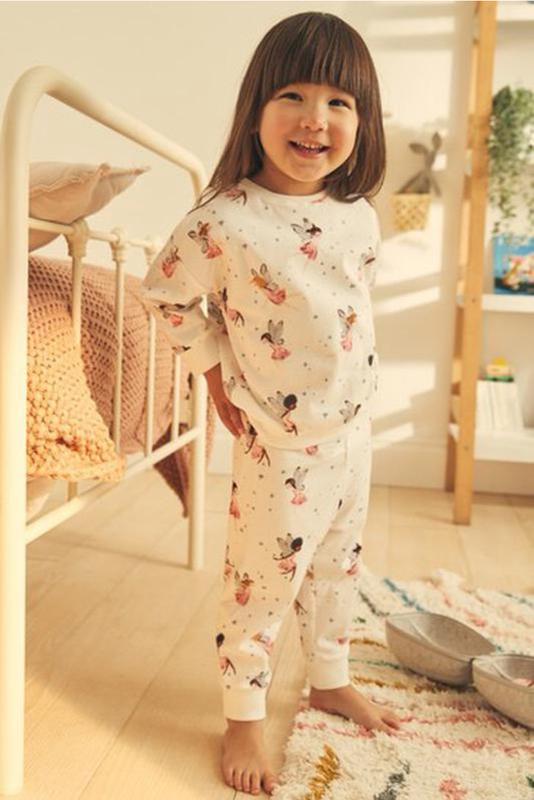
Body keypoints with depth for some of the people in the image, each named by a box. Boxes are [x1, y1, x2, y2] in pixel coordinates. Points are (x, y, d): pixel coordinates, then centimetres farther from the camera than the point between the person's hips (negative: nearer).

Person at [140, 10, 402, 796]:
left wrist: (352, 374, 10)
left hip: (355, 429, 6)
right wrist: (216, 371, -7)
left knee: (339, 568, 22)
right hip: (281, 445, -6)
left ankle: (331, 680, 46)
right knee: (261, 585, 8)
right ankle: (243, 719, 31)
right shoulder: (224, 221, -22)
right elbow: (165, 294, -8)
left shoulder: (359, 214, -3)